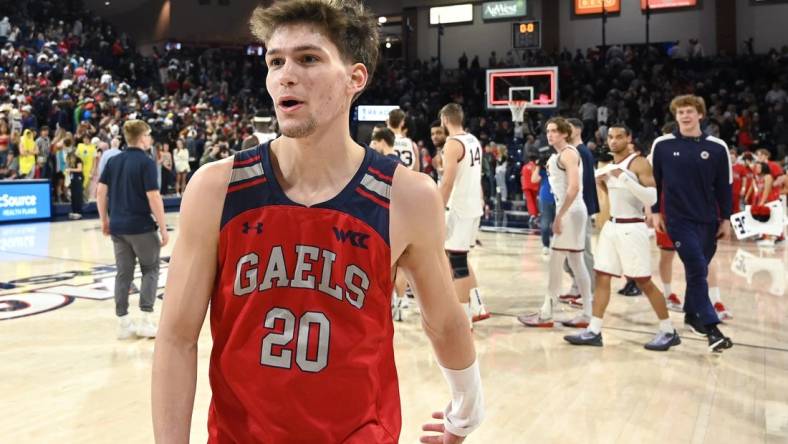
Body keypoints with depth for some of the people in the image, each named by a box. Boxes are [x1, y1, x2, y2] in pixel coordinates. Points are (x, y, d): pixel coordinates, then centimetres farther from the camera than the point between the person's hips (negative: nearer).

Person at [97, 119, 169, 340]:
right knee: (150, 269, 9)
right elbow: (153, 197, -16)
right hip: (141, 226, -5)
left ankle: (123, 322, 13)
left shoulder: (113, 161, 7)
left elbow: (100, 192, 7)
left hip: (117, 226, 6)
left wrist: (104, 220, 17)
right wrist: (163, 228, -10)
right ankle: (146, 320, 5)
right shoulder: (146, 162, -12)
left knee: (123, 273, 11)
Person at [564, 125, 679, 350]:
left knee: (644, 282, -2)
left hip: (632, 228, -8)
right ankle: (593, 332, 10)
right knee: (601, 277, 5)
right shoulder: (609, 166, 11)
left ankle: (669, 332, 11)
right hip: (612, 226, 8)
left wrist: (625, 177, -28)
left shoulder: (640, 163, -12)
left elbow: (652, 198, -22)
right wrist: (602, 183, 5)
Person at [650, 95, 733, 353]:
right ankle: (711, 328, -11)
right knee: (697, 270, -11)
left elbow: (724, 186, 5)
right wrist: (655, 212, 2)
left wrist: (725, 219, 4)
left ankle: (691, 314, 32)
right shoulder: (662, 145, -2)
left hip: (708, 220, 3)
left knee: (698, 270, 12)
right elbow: (653, 180, 5)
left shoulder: (717, 147, 0)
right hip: (678, 219, -3)